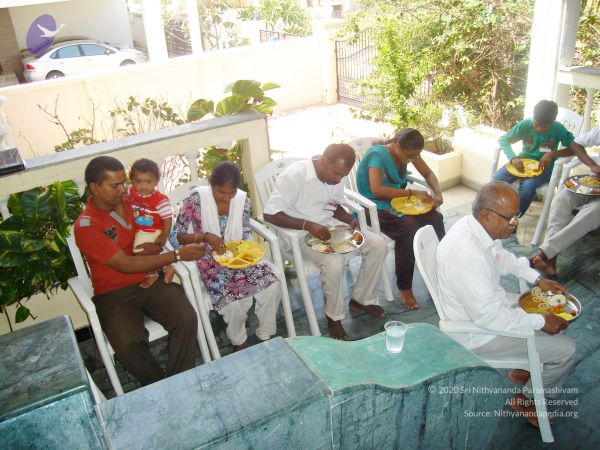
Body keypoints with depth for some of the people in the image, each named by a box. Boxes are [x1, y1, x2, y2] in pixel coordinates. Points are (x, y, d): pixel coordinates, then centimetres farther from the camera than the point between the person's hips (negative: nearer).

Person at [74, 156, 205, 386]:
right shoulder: (86, 227, -14)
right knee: (129, 345, -30)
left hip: (150, 280, 4)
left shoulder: (129, 203, 5)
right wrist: (177, 255, -20)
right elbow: (126, 265, -20)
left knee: (187, 319, -22)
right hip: (114, 294, -4)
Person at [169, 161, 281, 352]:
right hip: (210, 261, -4)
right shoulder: (196, 199, -15)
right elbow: (175, 236, -12)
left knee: (273, 283, -19)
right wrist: (206, 236, -26)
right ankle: (239, 343, 6)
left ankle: (265, 337, 3)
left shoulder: (243, 199, -3)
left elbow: (246, 235, 7)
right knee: (236, 299, -27)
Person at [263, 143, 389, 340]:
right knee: (335, 261, -33)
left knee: (378, 245, -7)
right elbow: (270, 214, -25)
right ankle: (334, 317, -9)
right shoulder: (294, 176, -24)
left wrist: (351, 220, -7)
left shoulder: (335, 175, -3)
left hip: (329, 225, 7)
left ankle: (361, 299, 10)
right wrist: (308, 225, -33)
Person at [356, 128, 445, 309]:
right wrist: (412, 193, -27)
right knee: (408, 228, -33)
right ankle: (405, 288, -20)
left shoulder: (408, 152, 2)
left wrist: (438, 193, -8)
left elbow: (428, 174, 12)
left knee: (435, 218, -17)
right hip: (375, 208, -7)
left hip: (397, 201, 7)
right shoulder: (378, 155, -20)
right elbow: (377, 189, -32)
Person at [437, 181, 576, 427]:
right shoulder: (468, 255, -37)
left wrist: (538, 279, 4)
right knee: (565, 349, -7)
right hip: (477, 333, -9)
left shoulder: (478, 227, -9)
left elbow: (504, 258, 14)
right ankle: (528, 400, 18)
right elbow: (489, 318, -30)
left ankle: (524, 369, 32)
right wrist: (540, 322, -19)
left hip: (488, 303, 9)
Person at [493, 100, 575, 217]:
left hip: (543, 167, -2)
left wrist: (552, 154, -25)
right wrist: (513, 158, -26)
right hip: (523, 162, 2)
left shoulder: (558, 129, -13)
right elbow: (503, 139, -10)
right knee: (498, 179, -26)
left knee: (527, 186, -34)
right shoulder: (525, 124, -10)